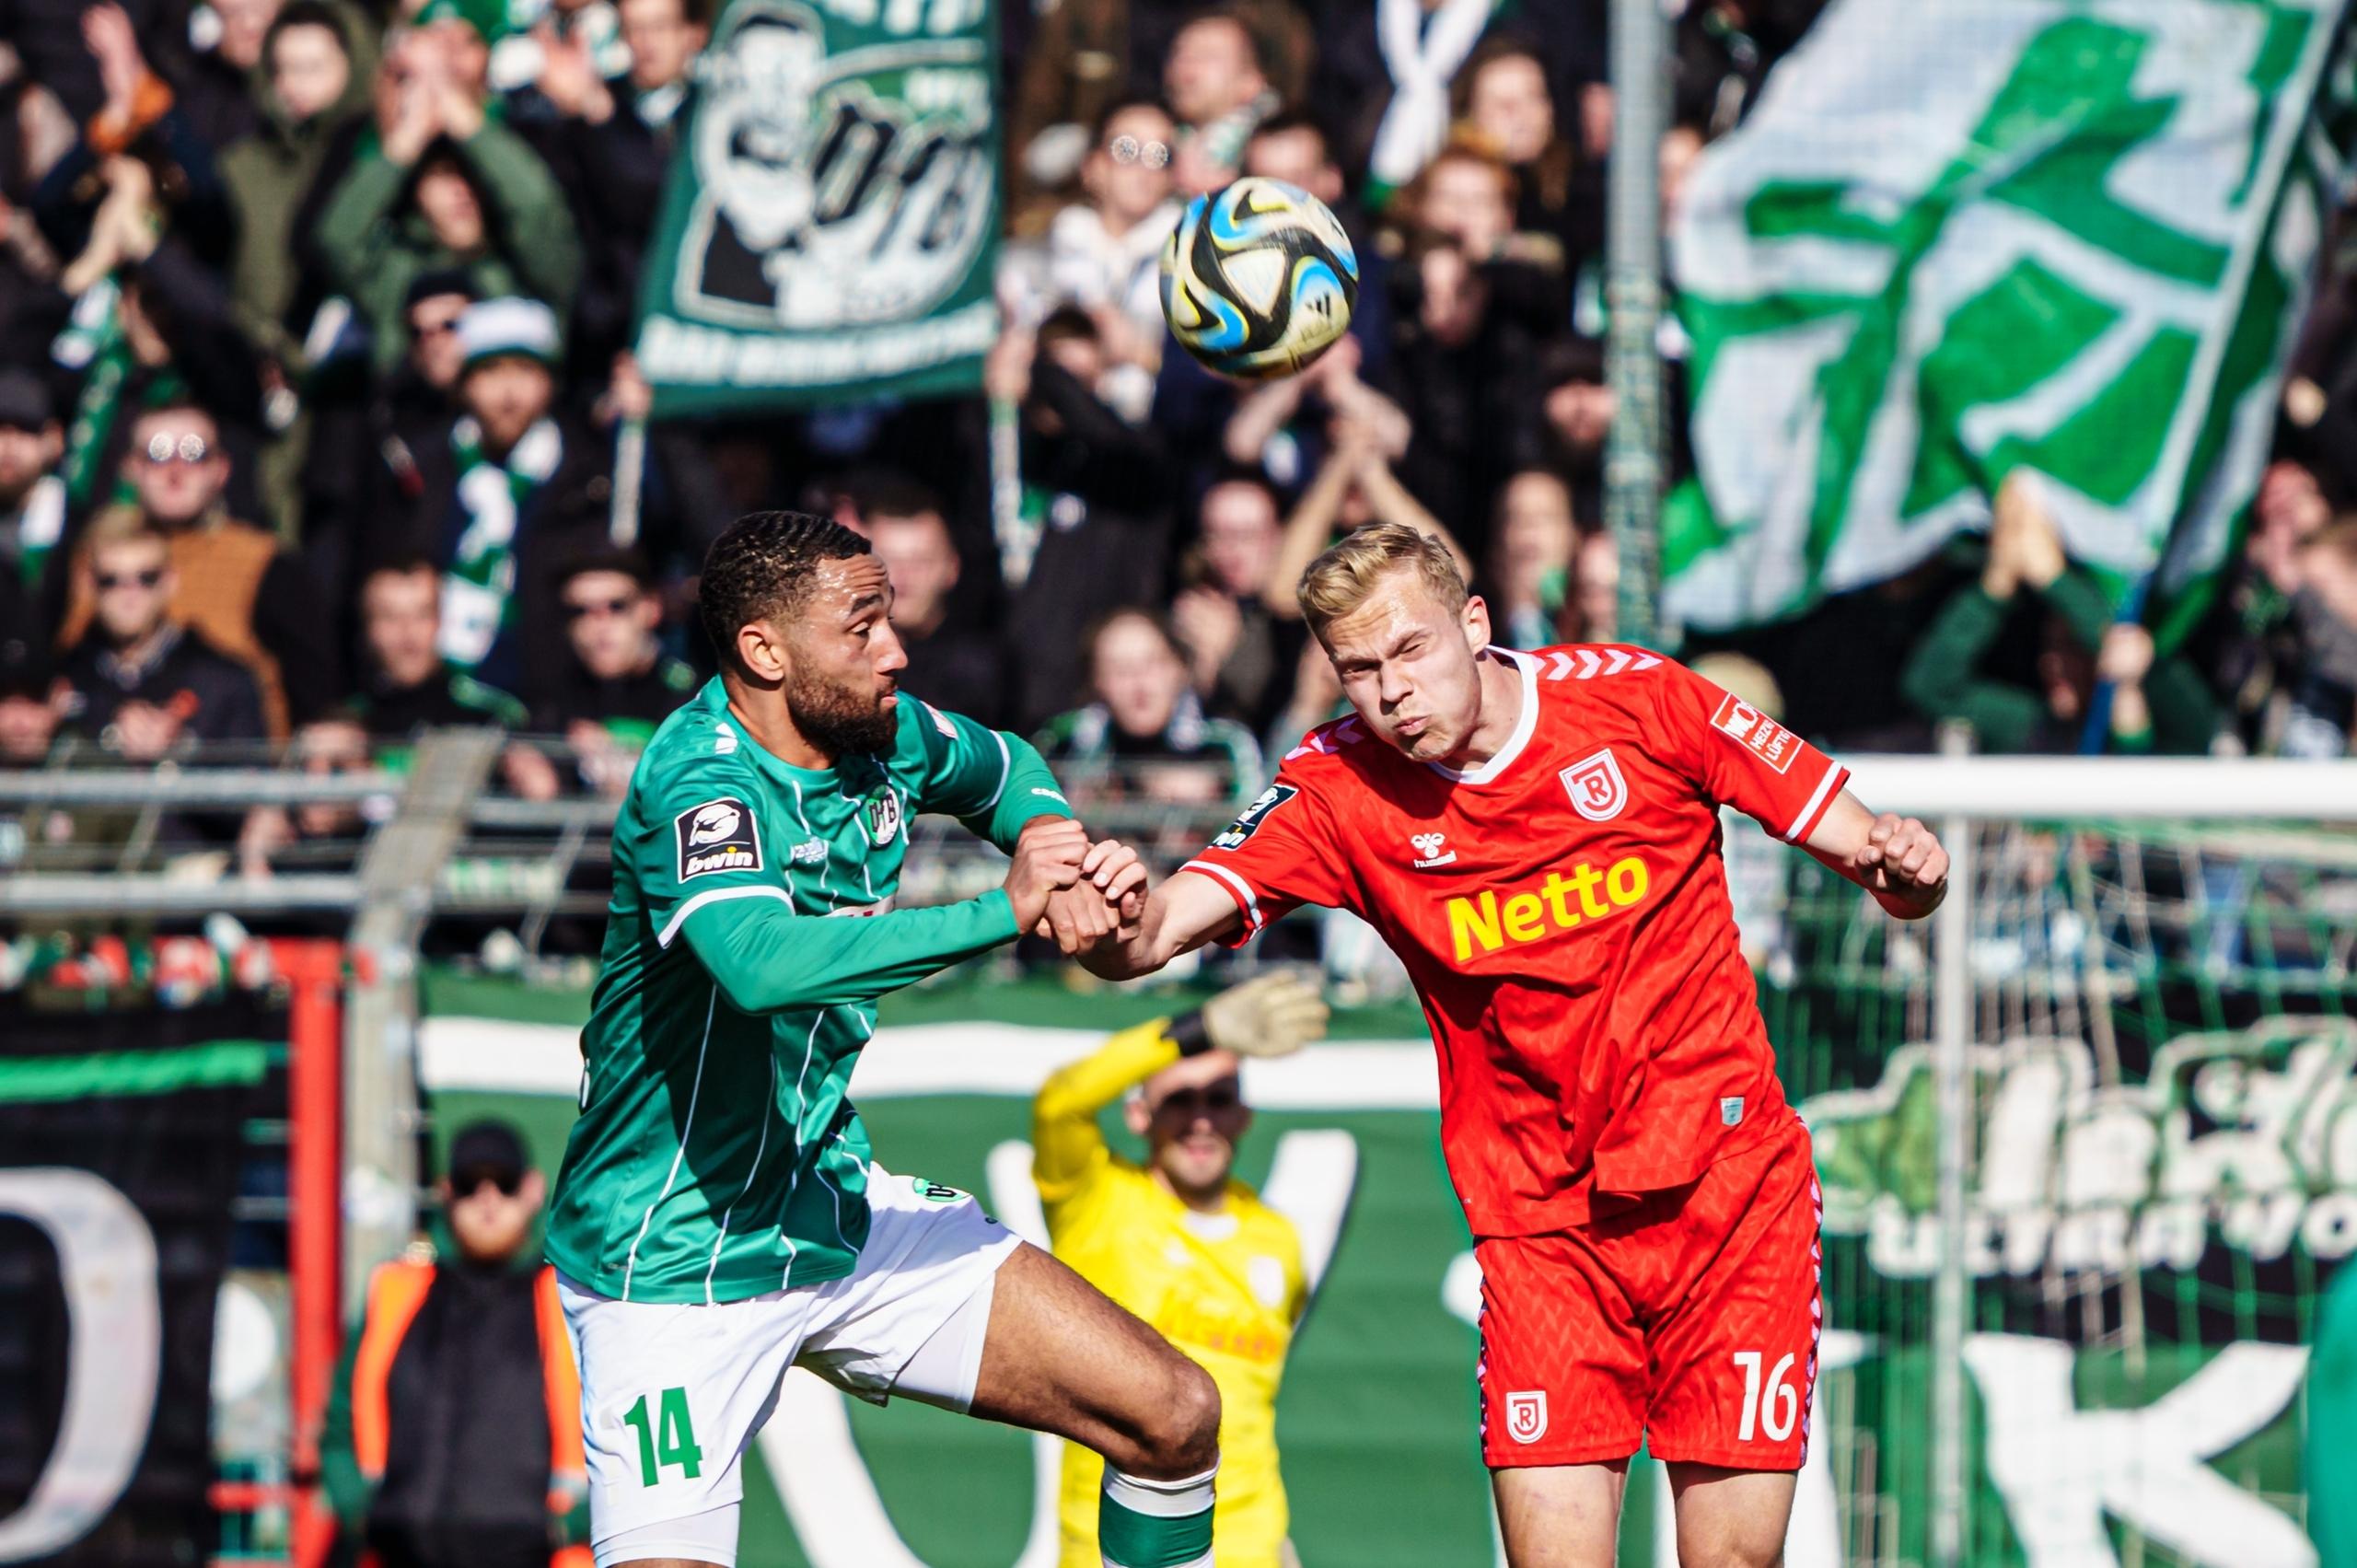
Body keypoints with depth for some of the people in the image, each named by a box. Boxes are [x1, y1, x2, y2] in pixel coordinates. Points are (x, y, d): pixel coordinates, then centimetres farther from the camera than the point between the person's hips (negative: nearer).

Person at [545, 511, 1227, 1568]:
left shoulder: (887, 734, -1)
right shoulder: (699, 785, -24)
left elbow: (1005, 770, 24)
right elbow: (765, 963, -45)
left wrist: (1054, 846, 0)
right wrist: (1006, 911, -35)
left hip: (839, 1215, 8)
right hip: (671, 1270, -7)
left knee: (1173, 1419, 0)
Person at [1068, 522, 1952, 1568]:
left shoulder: (1632, 697, -6)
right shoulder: (1338, 788, -6)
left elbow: (1865, 853, -1)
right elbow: (1163, 925, -19)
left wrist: (1900, 866, -23)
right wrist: (1112, 932, -42)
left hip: (1732, 1189, 0)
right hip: (1541, 1231, 0)